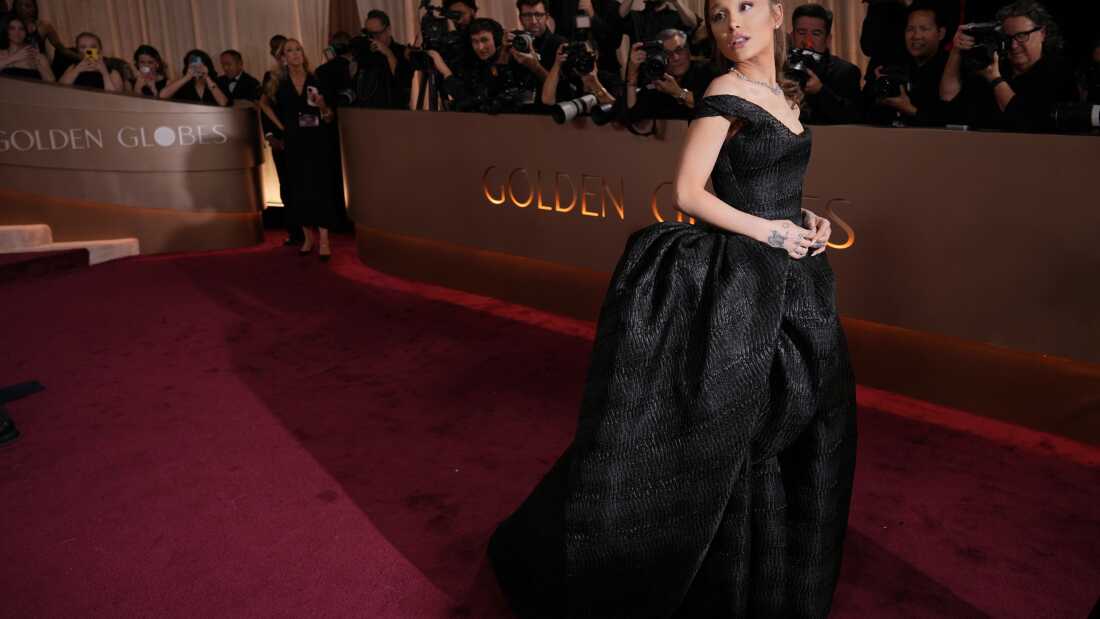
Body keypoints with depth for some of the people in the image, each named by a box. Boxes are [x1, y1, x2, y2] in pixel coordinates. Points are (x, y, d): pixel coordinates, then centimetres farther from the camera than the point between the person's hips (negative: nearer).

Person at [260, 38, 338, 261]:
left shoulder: (316, 80, 1)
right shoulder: (278, 82, 3)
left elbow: (329, 117, 4)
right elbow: (264, 103, 20)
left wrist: (322, 105, -16)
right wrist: (280, 125, 9)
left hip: (317, 140, -2)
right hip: (293, 142, 2)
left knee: (319, 187, -6)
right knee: (297, 189, 5)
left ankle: (324, 240, -6)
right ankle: (307, 236, 19)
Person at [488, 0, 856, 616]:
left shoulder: (784, 94, 14)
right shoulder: (726, 92, -10)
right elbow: (689, 193, -16)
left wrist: (807, 218, 3)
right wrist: (768, 231, -15)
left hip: (792, 280, 8)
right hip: (742, 282, -8)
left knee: (794, 428, 16)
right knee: (727, 431, 1)